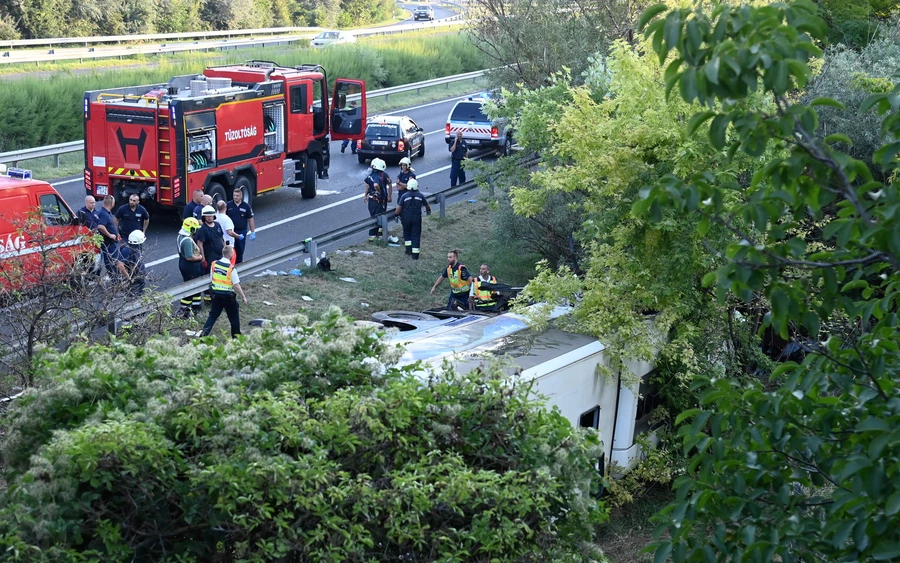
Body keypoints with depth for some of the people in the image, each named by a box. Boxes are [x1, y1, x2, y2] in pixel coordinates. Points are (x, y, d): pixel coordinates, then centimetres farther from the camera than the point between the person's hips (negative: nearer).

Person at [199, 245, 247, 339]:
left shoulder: (214, 264, -4)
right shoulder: (231, 268, -20)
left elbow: (211, 280, 5)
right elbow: (236, 286, -16)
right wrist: (243, 297, -6)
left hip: (216, 294, 4)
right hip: (228, 296, -4)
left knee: (213, 314, 14)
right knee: (234, 316, 14)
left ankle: (204, 332, 2)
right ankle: (236, 336, 24)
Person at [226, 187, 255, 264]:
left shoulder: (246, 206, -2)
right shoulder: (228, 205, -3)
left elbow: (250, 219, 1)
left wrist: (253, 232, -1)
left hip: (242, 232, 1)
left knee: (240, 250, 9)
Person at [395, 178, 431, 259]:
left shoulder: (404, 196, -6)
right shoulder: (420, 195, -2)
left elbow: (398, 209, -8)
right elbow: (427, 206, 11)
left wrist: (396, 213, 13)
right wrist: (428, 211, 33)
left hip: (406, 218, 0)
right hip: (417, 218, 0)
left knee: (407, 233, 23)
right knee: (416, 235, 5)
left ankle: (409, 249, 21)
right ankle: (415, 254, 0)